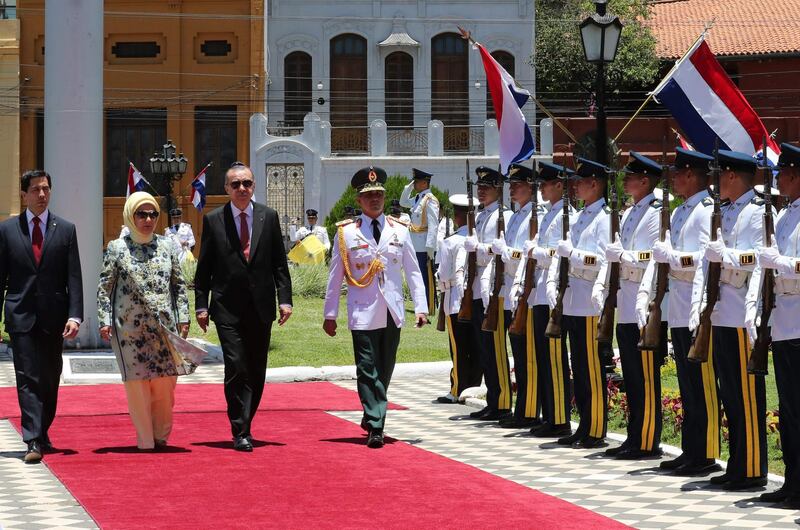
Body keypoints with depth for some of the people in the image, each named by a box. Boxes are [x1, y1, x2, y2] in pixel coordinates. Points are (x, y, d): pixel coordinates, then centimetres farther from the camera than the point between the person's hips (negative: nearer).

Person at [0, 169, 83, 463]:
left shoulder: (65, 229, 6)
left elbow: (74, 277, 2)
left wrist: (75, 316, -8)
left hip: (54, 316, 2)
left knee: (50, 380, 9)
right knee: (28, 378, -8)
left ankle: (42, 433, 25)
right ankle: (33, 442, -13)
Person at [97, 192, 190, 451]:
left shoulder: (167, 245, 9)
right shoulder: (117, 248, 2)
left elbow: (179, 285, 12)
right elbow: (104, 288, 3)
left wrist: (183, 318, 5)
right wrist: (104, 321, -5)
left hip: (164, 327, 2)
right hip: (130, 329, -2)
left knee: (165, 384, 0)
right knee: (137, 383, -1)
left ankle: (161, 436, 17)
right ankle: (145, 441, 7)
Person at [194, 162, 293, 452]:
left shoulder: (268, 217, 6)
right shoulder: (213, 220, 2)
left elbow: (279, 263, 8)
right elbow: (204, 268, 4)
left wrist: (285, 299, 0)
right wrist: (201, 305, -1)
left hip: (261, 308, 3)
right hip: (228, 309, -2)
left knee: (257, 372, 8)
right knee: (236, 368, -10)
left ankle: (244, 425, 22)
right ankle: (240, 432, -5)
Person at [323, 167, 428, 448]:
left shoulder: (399, 230, 7)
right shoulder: (346, 232, 1)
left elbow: (413, 272, 8)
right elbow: (335, 276, 4)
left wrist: (420, 307, 0)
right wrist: (330, 314, 3)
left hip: (392, 313, 3)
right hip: (363, 314, -3)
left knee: (385, 371, 10)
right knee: (368, 371, -8)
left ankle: (372, 417, 27)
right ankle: (375, 427, -10)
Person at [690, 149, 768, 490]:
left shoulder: (757, 212, -8)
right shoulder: (724, 213, 18)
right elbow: (707, 259, 17)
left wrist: (726, 255, -19)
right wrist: (698, 304, 11)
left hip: (743, 316, -9)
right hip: (719, 315, 9)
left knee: (747, 394, -5)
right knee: (730, 394, 12)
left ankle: (752, 470, -1)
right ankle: (736, 466, 19)